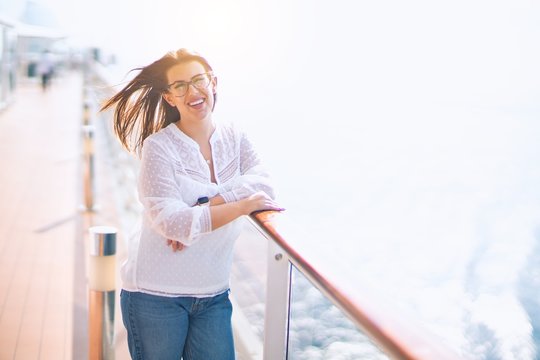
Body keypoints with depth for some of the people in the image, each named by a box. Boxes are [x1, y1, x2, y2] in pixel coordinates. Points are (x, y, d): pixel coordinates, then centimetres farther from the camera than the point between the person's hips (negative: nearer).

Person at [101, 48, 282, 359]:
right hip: (157, 295, -4)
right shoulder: (158, 147, -12)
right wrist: (244, 204, -22)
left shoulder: (235, 138, 3)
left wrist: (206, 207, -26)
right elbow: (170, 222, -22)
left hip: (214, 295, 4)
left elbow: (264, 185, -14)